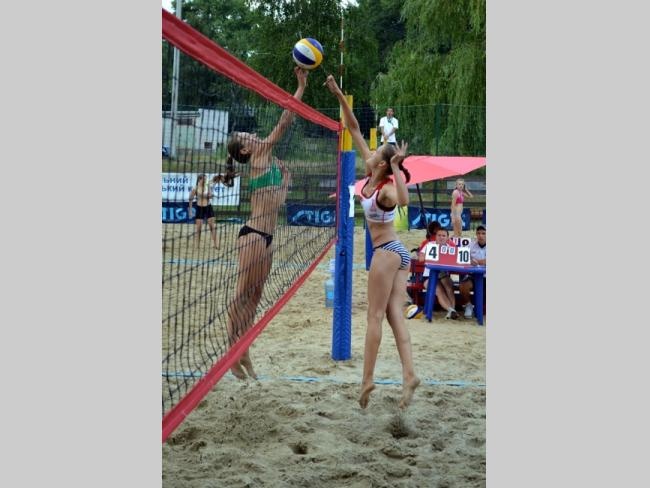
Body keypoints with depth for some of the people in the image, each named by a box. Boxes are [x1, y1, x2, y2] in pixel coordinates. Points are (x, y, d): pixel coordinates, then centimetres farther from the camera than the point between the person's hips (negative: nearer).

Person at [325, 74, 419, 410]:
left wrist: (397, 167, -42)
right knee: (395, 316, 2)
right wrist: (339, 97, 3)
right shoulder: (373, 177, 4)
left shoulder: (385, 188, -18)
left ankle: (368, 379, -1)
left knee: (375, 316, -4)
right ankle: (409, 375, -6)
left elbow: (403, 200, -44)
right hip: (396, 252, 9)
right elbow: (354, 130, 7)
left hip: (387, 252, -9)